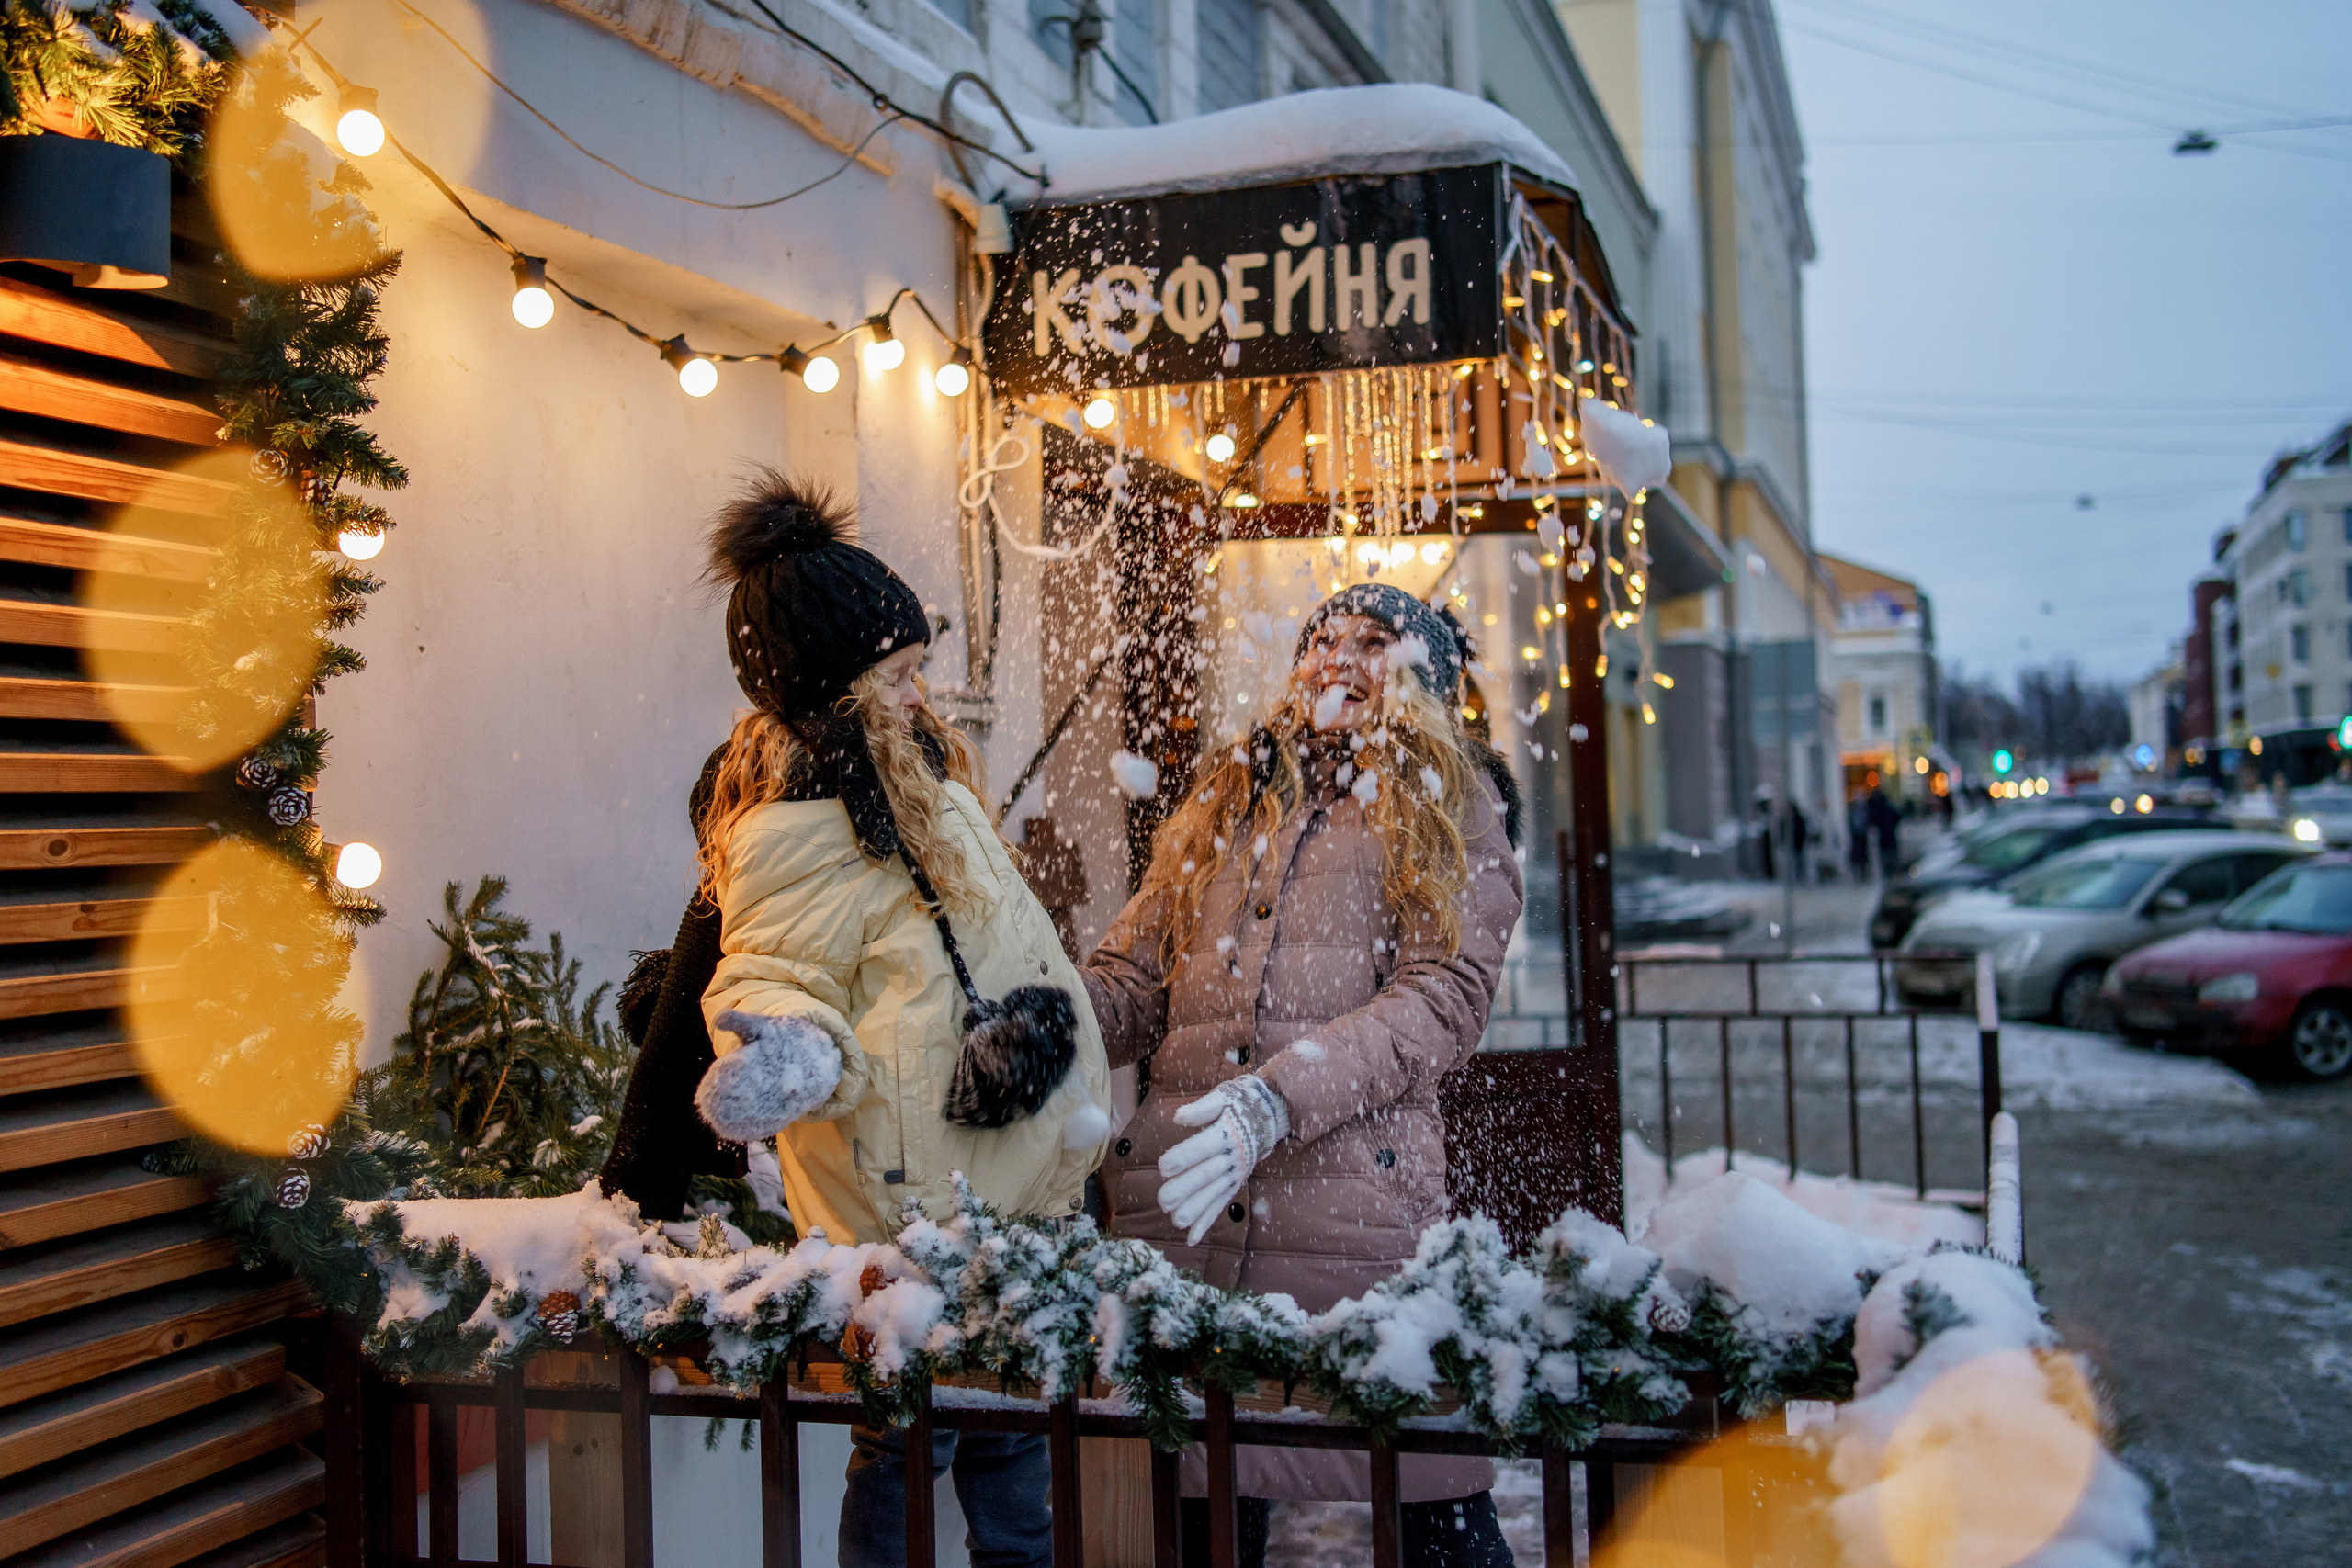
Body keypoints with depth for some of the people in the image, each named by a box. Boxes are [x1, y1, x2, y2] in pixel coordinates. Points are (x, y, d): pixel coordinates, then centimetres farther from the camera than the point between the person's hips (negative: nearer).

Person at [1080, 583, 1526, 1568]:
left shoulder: (1452, 811, 9)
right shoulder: (1223, 800, 21)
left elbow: (1445, 997, -6)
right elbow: (1130, 981, 18)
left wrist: (1275, 1098, -20)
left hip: (1354, 1195, -3)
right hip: (1178, 1193, 4)